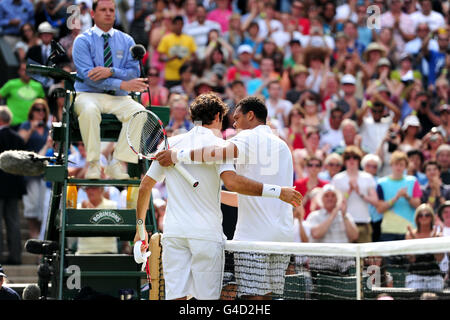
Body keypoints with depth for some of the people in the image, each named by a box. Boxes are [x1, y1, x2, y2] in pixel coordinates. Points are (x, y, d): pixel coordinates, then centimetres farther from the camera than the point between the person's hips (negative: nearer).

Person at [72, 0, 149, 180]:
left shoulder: (126, 41, 14)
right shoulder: (83, 41, 3)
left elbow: (134, 73, 3)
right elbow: (88, 76, -11)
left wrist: (111, 72, -17)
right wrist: (122, 84, -21)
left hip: (119, 99, 3)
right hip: (89, 95, -3)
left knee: (139, 112, -29)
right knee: (89, 110, -39)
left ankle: (116, 165, -25)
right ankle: (93, 165, -28)